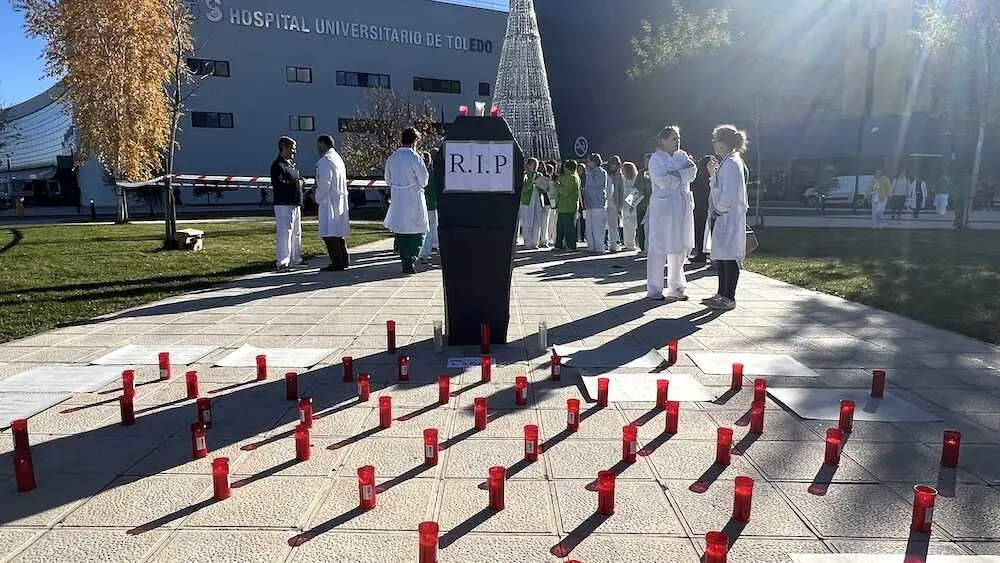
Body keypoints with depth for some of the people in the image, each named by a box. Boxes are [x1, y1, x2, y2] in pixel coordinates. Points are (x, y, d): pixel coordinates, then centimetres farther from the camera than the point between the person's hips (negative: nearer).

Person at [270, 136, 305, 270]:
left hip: (295, 204, 10)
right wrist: (294, 183, -17)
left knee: (296, 233, 16)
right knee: (285, 233, -10)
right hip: (284, 204, -10)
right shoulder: (277, 165, -10)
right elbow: (278, 183, -23)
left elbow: (297, 180, 30)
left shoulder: (291, 164, 19)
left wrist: (300, 181, 8)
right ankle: (283, 262, -7)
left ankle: (295, 259, 26)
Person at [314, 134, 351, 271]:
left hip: (328, 201, -10)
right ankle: (344, 260, 22)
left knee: (329, 233, -7)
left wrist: (318, 199, -8)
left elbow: (325, 182, -20)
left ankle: (337, 263, -7)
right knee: (338, 232, 16)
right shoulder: (337, 158, 17)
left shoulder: (325, 160, -13)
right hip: (340, 199, 10)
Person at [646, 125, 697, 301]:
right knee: (658, 249, -3)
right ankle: (654, 290, 5)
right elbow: (663, 181, -17)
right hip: (662, 207, -6)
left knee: (680, 249, 9)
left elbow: (692, 173, -1)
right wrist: (683, 173, -4)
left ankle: (676, 288, 20)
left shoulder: (682, 156, 14)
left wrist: (674, 173, -13)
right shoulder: (656, 158, -4)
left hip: (682, 207, 6)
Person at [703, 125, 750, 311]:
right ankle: (722, 294, 22)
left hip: (729, 217, -10)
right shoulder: (727, 162, 16)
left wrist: (718, 210, -13)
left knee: (728, 257, -5)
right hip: (722, 216, 10)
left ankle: (729, 298, 0)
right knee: (720, 256, 14)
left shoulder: (731, 163, -15)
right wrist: (713, 173, 13)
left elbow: (729, 194, -21)